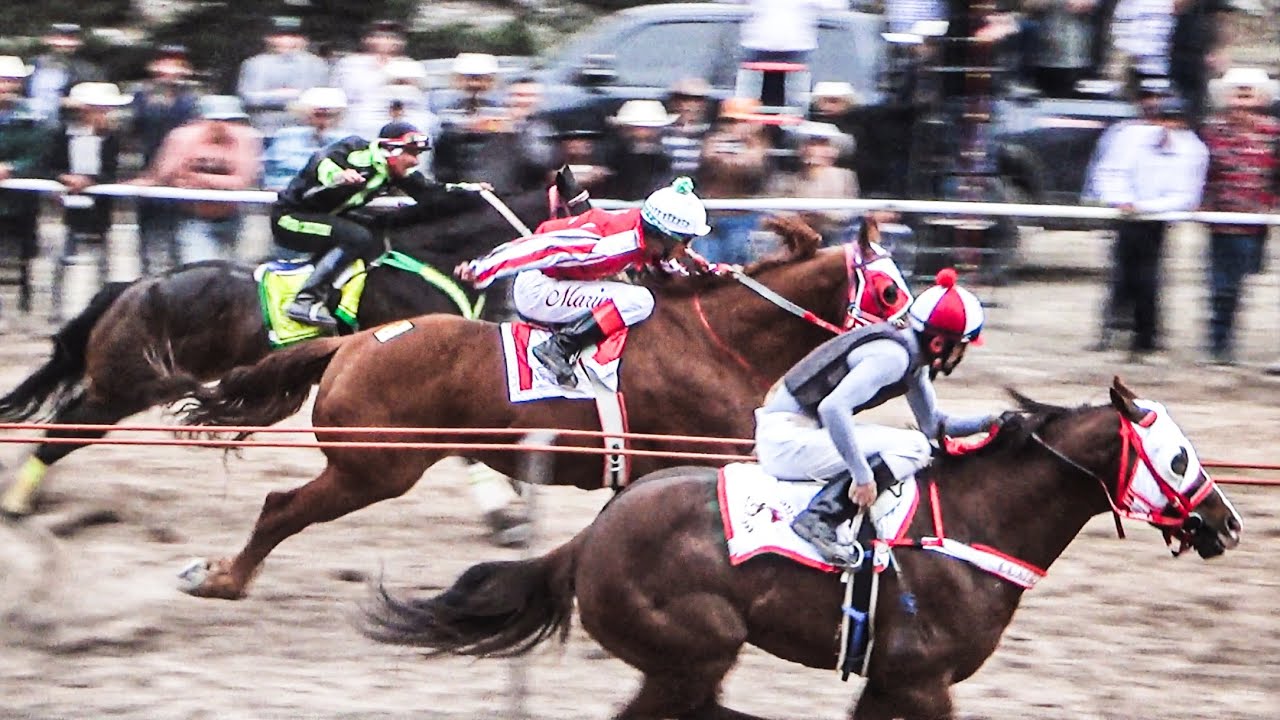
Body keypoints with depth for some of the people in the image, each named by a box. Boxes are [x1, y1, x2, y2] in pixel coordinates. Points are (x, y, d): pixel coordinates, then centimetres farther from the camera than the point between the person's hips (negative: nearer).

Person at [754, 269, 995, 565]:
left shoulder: (910, 353, 10)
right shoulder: (893, 355, -20)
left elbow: (932, 424, 20)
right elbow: (833, 408, -31)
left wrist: (990, 422, 11)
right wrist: (863, 476, -27)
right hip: (788, 440, -10)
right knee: (914, 448, -16)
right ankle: (819, 520, -23)